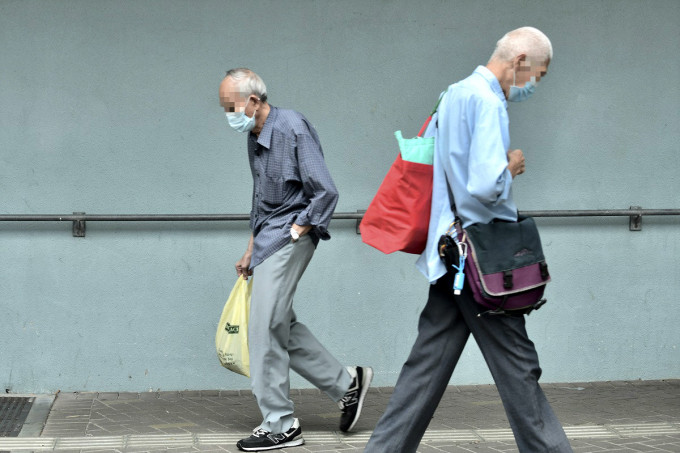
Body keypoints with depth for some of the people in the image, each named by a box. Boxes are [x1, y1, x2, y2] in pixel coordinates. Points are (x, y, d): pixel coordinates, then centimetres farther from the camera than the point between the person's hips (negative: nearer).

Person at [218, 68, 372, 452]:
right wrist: (252, 249, 22)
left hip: (290, 237, -9)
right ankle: (346, 383, 22)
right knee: (281, 325, 10)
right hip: (268, 239, 9)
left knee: (266, 326, -7)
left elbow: (326, 193, -19)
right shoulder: (255, 138, 11)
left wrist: (296, 233, -14)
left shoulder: (293, 129, -17)